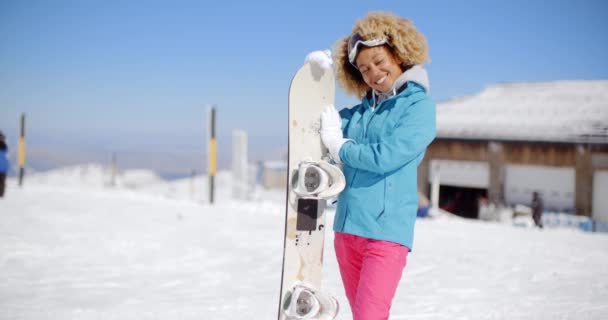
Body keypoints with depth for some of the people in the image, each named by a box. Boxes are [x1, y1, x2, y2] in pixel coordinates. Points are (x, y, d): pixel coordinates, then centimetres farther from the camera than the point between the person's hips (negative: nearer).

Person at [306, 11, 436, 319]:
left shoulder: (419, 105, -4)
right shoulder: (362, 110, 14)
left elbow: (386, 157, -16)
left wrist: (339, 147, -2)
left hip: (387, 230, -7)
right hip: (347, 227, 7)